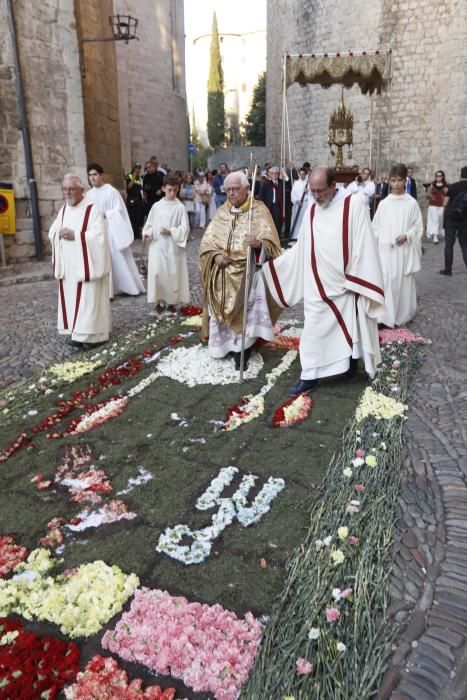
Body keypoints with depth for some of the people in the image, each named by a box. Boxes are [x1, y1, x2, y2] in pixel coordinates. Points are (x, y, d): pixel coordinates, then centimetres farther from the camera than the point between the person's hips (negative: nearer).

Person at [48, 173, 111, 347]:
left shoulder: (92, 209, -11)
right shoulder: (63, 209, 12)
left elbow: (99, 235, -19)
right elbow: (52, 231, 14)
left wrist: (75, 235, -20)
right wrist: (60, 233, -9)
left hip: (86, 264, -7)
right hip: (67, 264, 7)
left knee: (88, 299, -4)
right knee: (71, 297, 11)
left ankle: (88, 334, 2)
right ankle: (76, 330, 21)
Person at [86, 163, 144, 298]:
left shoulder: (112, 191, -7)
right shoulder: (89, 194, 9)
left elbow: (119, 211, -11)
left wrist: (104, 214, -19)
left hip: (112, 230, -5)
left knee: (119, 258, 1)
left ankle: (131, 287, 14)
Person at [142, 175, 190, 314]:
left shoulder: (180, 207, -5)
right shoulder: (156, 206, 4)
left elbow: (185, 228, -7)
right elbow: (150, 224, 11)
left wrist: (170, 231, -18)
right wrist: (147, 233, -8)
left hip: (173, 246, -2)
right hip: (157, 245, 2)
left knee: (173, 273, 4)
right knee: (157, 273, -3)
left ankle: (171, 301, 17)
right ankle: (160, 300, 10)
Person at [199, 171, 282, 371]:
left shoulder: (259, 211, -2)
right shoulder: (221, 212, 11)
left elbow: (271, 243, -12)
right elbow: (207, 240, 8)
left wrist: (258, 244, -34)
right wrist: (215, 255, -13)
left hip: (249, 271, -4)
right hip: (223, 273, 4)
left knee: (247, 312, -15)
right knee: (225, 310, 6)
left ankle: (243, 352, -2)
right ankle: (230, 345, 23)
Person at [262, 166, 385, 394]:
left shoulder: (354, 204, -11)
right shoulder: (311, 211, 5)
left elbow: (363, 246, -13)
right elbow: (302, 249, 12)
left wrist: (359, 283, -15)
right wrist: (267, 252, 12)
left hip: (345, 284, -4)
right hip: (318, 286, 4)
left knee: (350, 328, 10)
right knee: (314, 329, 6)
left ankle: (352, 362, 32)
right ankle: (310, 376, 16)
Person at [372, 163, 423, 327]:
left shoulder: (412, 203, -1)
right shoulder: (384, 203, 4)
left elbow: (418, 226, 2)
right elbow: (376, 227, 9)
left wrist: (407, 235, -14)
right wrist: (376, 244, 1)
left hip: (404, 250, -1)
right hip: (385, 250, 1)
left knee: (403, 282, 5)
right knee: (385, 282, -2)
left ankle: (403, 315, 19)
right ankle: (385, 316, 4)